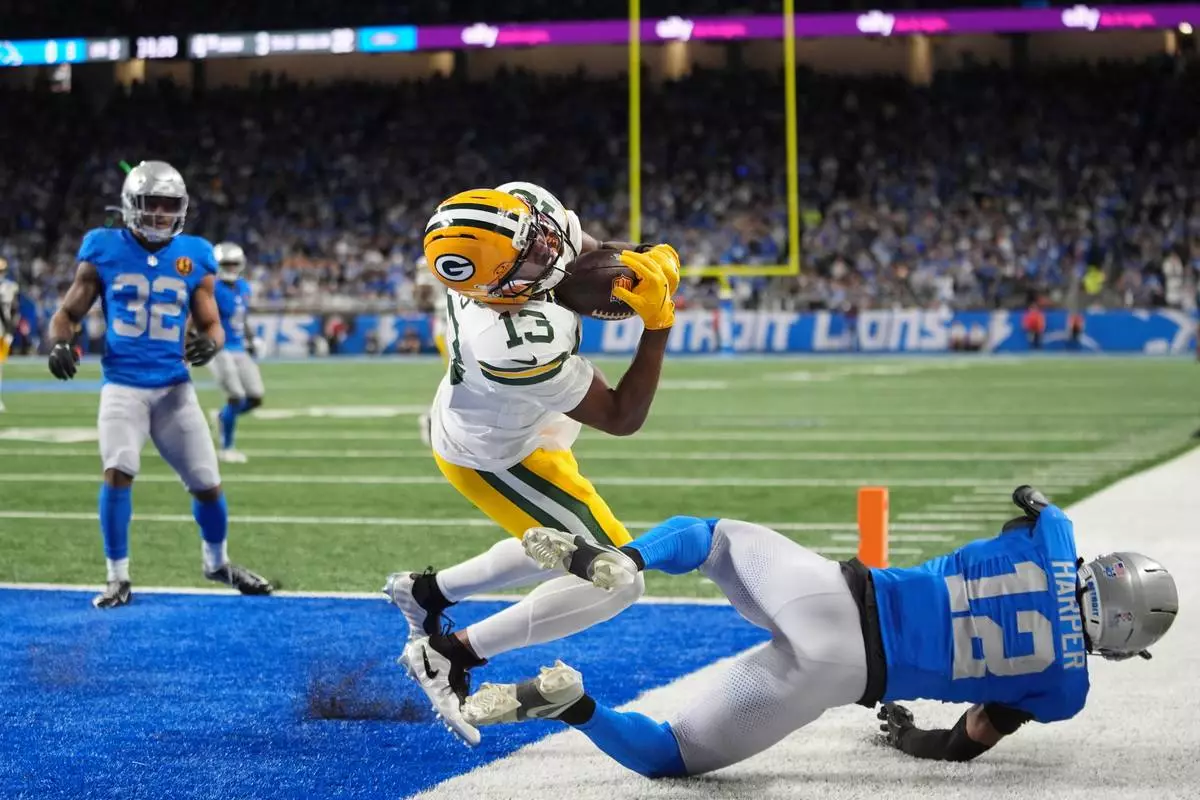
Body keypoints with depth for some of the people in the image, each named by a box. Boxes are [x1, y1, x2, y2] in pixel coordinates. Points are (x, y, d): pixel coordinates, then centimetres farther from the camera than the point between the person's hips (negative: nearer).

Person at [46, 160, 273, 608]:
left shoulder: (193, 257, 4)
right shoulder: (105, 251, 0)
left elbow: (211, 324, 9)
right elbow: (69, 312, 7)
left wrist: (209, 344, -15)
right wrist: (59, 343, -15)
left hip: (174, 386, 2)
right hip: (123, 383, -2)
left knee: (207, 483, 4)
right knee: (118, 472, -22)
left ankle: (217, 562, 33)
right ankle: (118, 578, -7)